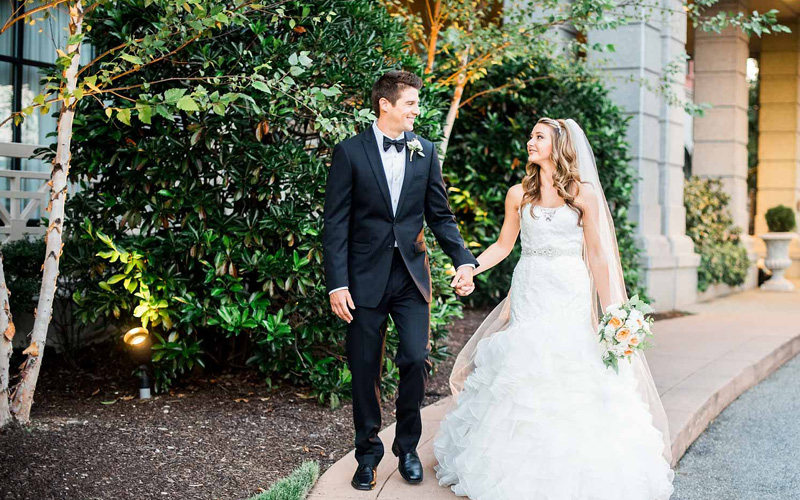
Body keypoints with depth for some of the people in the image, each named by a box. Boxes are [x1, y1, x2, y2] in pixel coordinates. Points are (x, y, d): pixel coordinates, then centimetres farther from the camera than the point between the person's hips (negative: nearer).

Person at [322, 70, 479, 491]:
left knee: (416, 359, -5)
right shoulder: (350, 152, -4)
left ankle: (407, 446, 17)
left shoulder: (424, 151, 7)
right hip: (366, 276, -2)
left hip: (412, 274, 2)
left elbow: (440, 215, 10)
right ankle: (368, 451, 23)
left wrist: (464, 260, -4)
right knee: (365, 369, 5)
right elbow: (336, 223, -5)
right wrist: (337, 284, -11)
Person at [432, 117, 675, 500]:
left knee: (571, 376, -4)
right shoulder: (519, 194, 7)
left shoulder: (583, 193, -1)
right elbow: (504, 245, 12)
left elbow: (597, 254, -1)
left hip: (569, 296, -2)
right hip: (528, 292, 2)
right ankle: (524, 469, 13)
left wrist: (609, 310, -5)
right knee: (523, 372, 2)